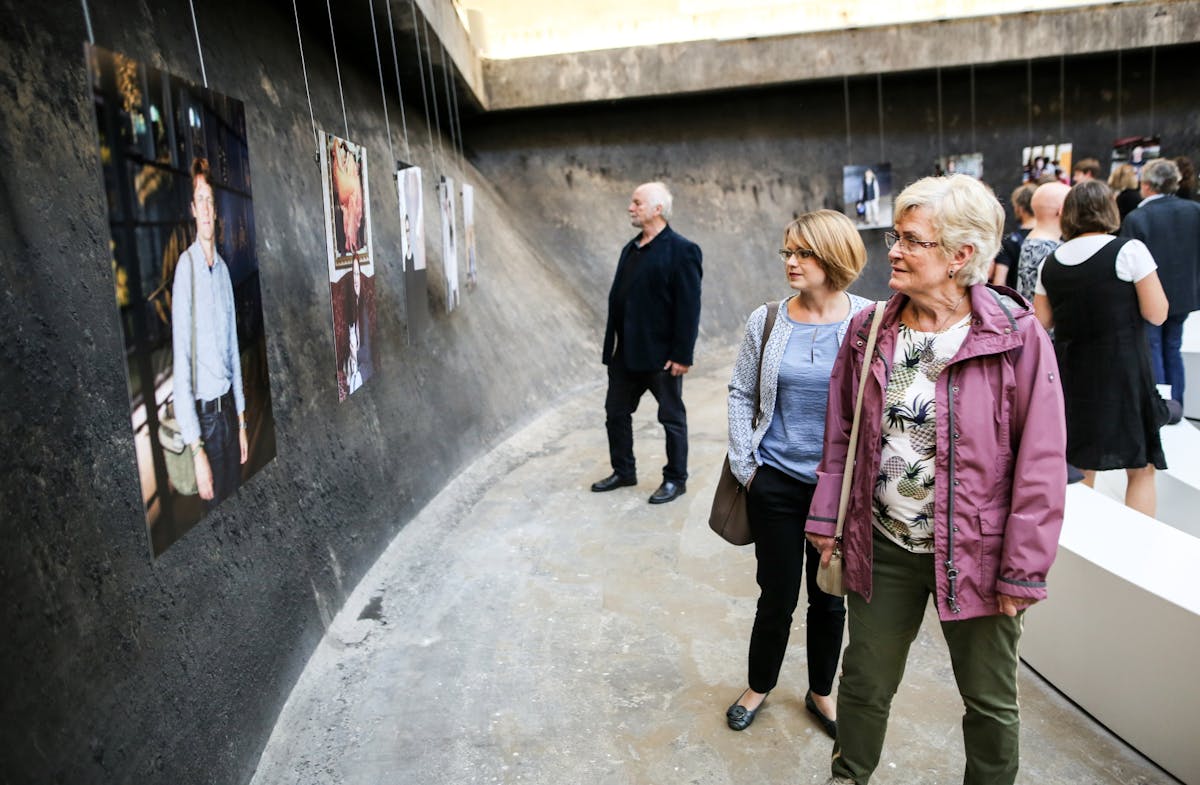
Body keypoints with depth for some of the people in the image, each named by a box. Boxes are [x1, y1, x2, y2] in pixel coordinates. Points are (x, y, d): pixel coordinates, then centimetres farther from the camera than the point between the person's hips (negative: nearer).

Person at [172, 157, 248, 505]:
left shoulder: (223, 268, 6)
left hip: (230, 407, 6)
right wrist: (196, 449, -20)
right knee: (214, 505, 6)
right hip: (205, 413, -6)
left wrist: (241, 418, 14)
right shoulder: (186, 266, -14)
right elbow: (181, 362, -17)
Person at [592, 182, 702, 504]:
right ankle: (623, 471, 30)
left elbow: (689, 307, -16)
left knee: (672, 417, 7)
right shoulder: (631, 249, 11)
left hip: (662, 354, -8)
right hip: (626, 353, 8)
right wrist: (612, 344, 11)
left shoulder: (681, 250, -12)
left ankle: (675, 479, 21)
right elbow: (617, 298, 13)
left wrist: (682, 355, -19)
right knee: (616, 412, 14)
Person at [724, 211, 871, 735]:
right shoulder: (766, 322, -3)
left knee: (829, 596, 16)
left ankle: (821, 693, 39)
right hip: (778, 481, 0)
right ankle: (759, 686, 36)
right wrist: (744, 465, -2)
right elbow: (740, 393, 3)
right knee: (777, 595, 11)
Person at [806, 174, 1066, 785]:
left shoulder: (1018, 338, -14)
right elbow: (841, 435, 6)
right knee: (864, 682, 19)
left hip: (974, 553, -3)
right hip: (881, 546, 3)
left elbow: (1040, 463, -12)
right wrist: (826, 518, 5)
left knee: (990, 700, 17)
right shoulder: (868, 330, -1)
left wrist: (1023, 570, -10)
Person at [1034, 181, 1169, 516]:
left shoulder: (1050, 263, 3)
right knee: (1141, 469, 7)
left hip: (1071, 375, 5)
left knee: (1081, 467, 16)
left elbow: (1041, 322, 8)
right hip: (1121, 371, -4)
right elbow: (1157, 314, -8)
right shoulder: (1130, 251, -10)